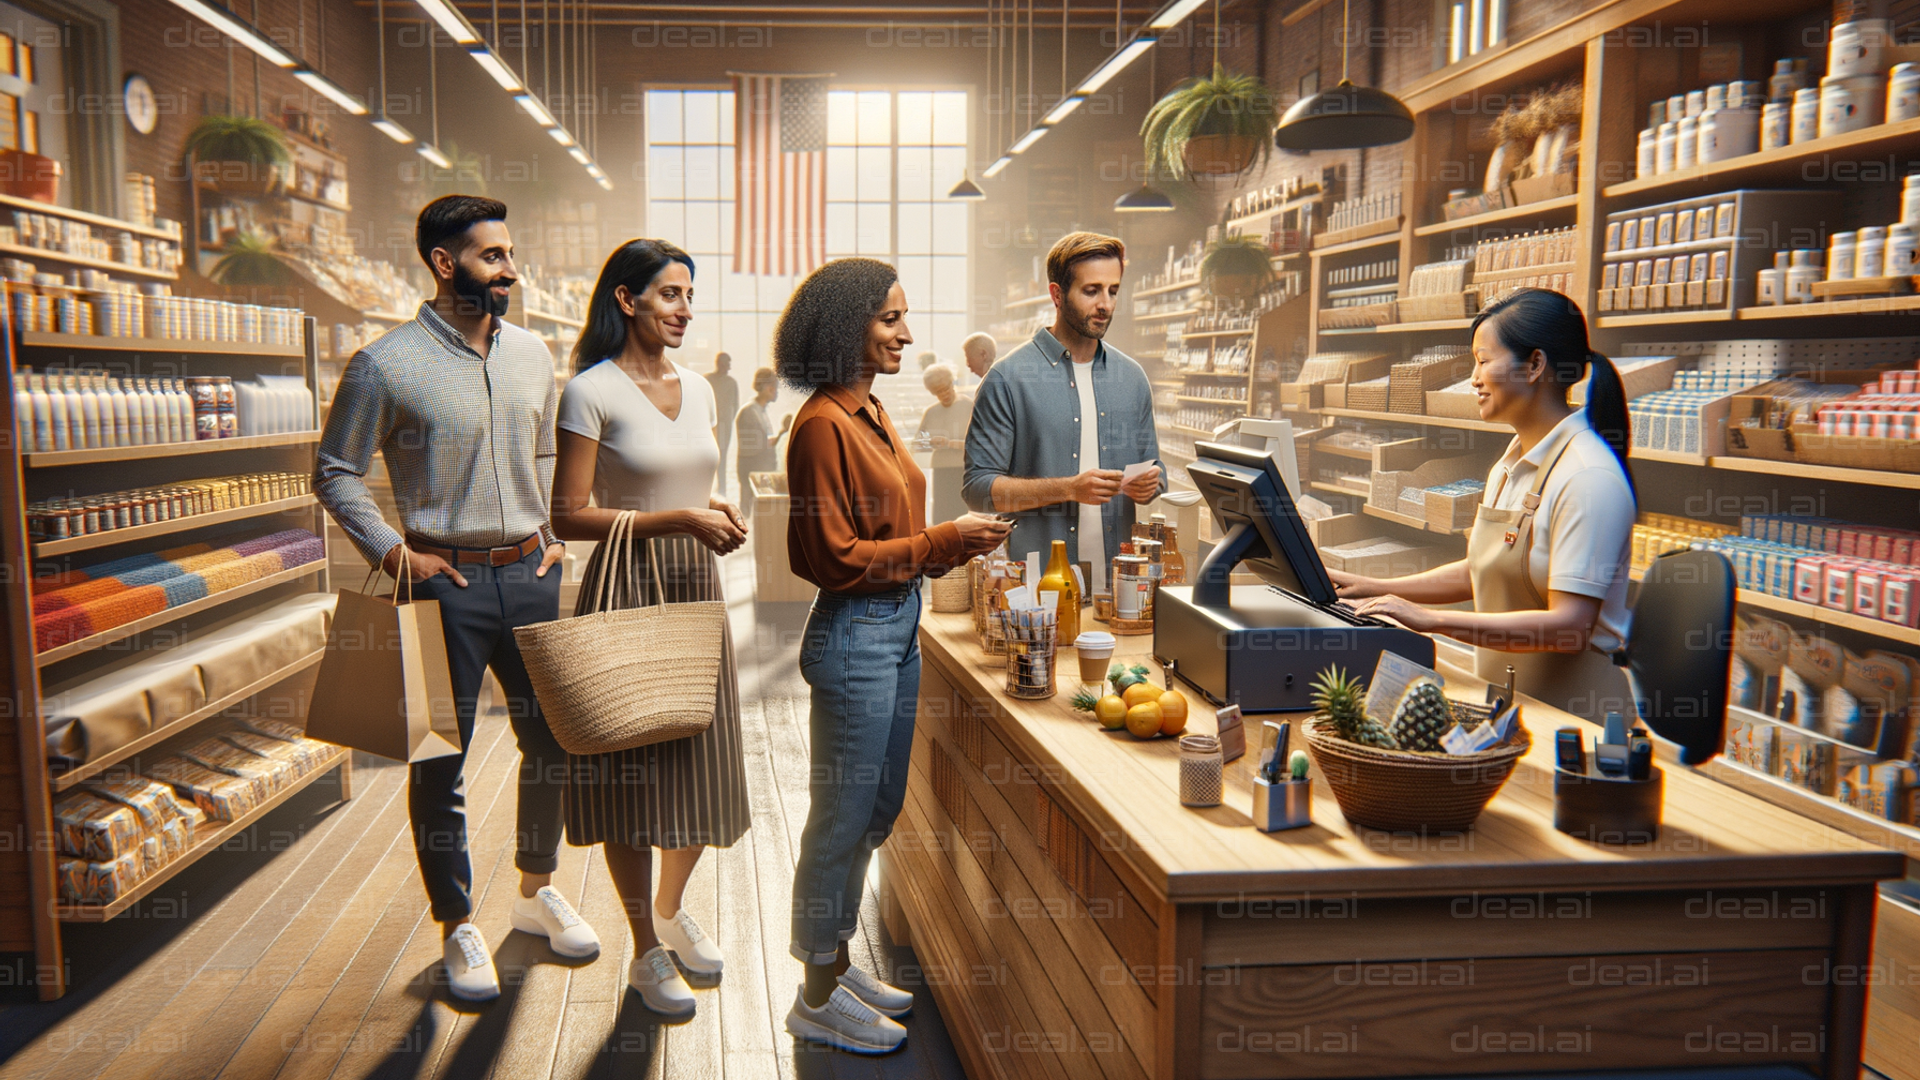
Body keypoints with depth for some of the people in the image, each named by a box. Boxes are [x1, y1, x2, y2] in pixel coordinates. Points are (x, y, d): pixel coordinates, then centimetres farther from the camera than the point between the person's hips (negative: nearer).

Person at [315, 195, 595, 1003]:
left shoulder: (533, 355, 7)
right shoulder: (387, 365, -8)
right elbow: (336, 472, -2)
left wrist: (554, 534, 9)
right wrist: (392, 551, -11)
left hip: (529, 573, 5)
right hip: (445, 580, -5)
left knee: (551, 739, 13)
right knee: (442, 760, 5)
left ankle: (537, 891, 34)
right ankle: (458, 929, 20)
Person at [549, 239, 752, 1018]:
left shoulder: (698, 389, 11)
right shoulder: (592, 391, -9)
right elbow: (569, 517, -13)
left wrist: (719, 517, -1)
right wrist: (678, 519, -19)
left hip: (696, 584, 6)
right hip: (627, 588, -6)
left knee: (703, 758, 12)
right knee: (633, 769, 2)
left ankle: (672, 909, 36)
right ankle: (646, 952, 18)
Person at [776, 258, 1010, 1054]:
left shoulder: (869, 412, 12)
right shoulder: (824, 424, -17)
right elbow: (835, 557, -19)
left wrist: (952, 549, 5)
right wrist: (941, 541, -16)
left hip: (897, 629, 10)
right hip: (853, 636, -10)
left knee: (875, 811, 18)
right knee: (843, 816, 2)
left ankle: (837, 964, 35)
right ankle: (818, 999, 19)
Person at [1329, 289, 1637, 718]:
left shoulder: (1589, 476, -16)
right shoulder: (1512, 464, 12)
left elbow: (1569, 626, -21)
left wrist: (1433, 619, -23)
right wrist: (1378, 588, 13)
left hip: (1569, 714, -7)